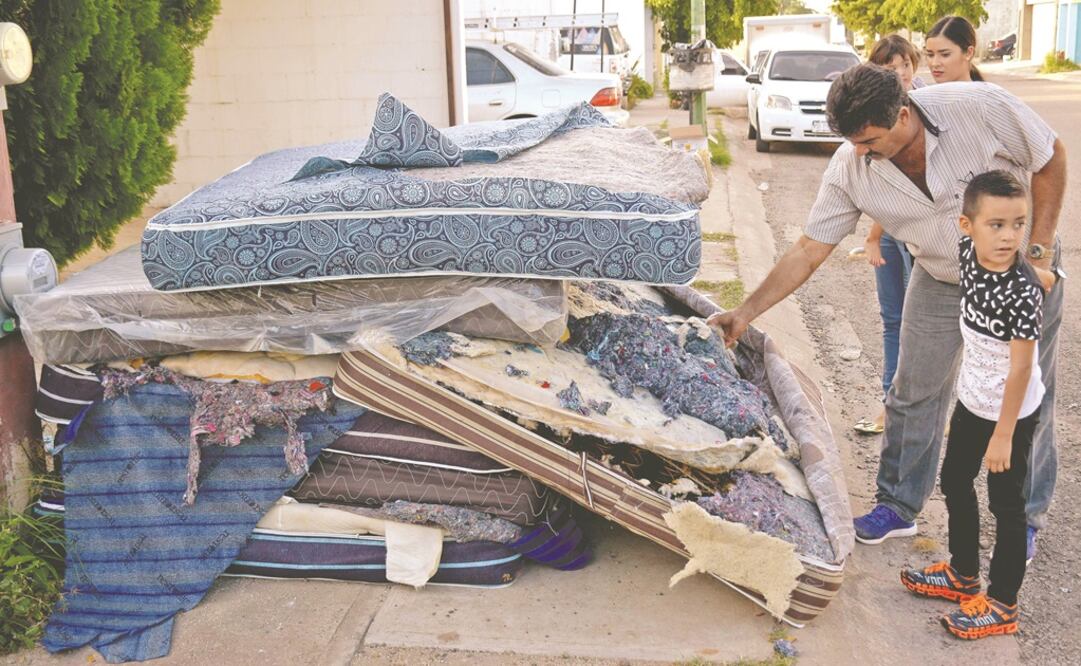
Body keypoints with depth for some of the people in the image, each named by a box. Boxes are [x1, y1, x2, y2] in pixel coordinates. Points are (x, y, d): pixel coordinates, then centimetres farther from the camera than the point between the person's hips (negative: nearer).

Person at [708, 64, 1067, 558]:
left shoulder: (979, 107, -30)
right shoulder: (849, 170, -22)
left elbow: (1050, 160, -14)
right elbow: (809, 250, -16)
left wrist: (1039, 250, -18)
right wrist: (746, 312, -22)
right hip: (940, 281, 2)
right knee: (914, 396, 6)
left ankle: (1023, 517, 27)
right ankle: (898, 507, 25)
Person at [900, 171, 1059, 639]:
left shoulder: (1022, 291, -29)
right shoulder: (968, 252, -11)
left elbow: (1021, 366, -23)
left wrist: (1003, 435, -19)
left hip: (1011, 412, -8)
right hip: (972, 399, 8)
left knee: (1005, 504, 6)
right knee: (955, 483, 20)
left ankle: (1002, 606, 22)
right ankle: (963, 575, 41)